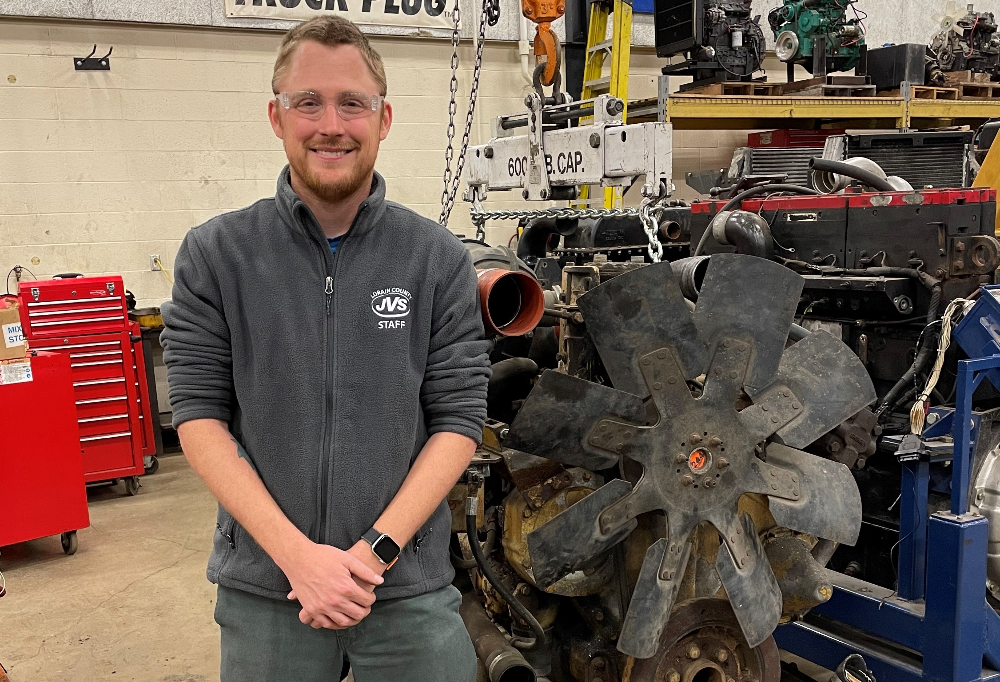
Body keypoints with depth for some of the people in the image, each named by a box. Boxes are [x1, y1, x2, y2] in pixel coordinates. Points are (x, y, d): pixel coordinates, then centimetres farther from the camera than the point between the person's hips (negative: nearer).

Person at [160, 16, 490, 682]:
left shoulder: (439, 259, -3)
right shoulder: (215, 255, -2)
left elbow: (459, 420, -4)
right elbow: (199, 414, -5)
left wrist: (376, 549, -14)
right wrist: (295, 552, -14)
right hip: (261, 588, 1)